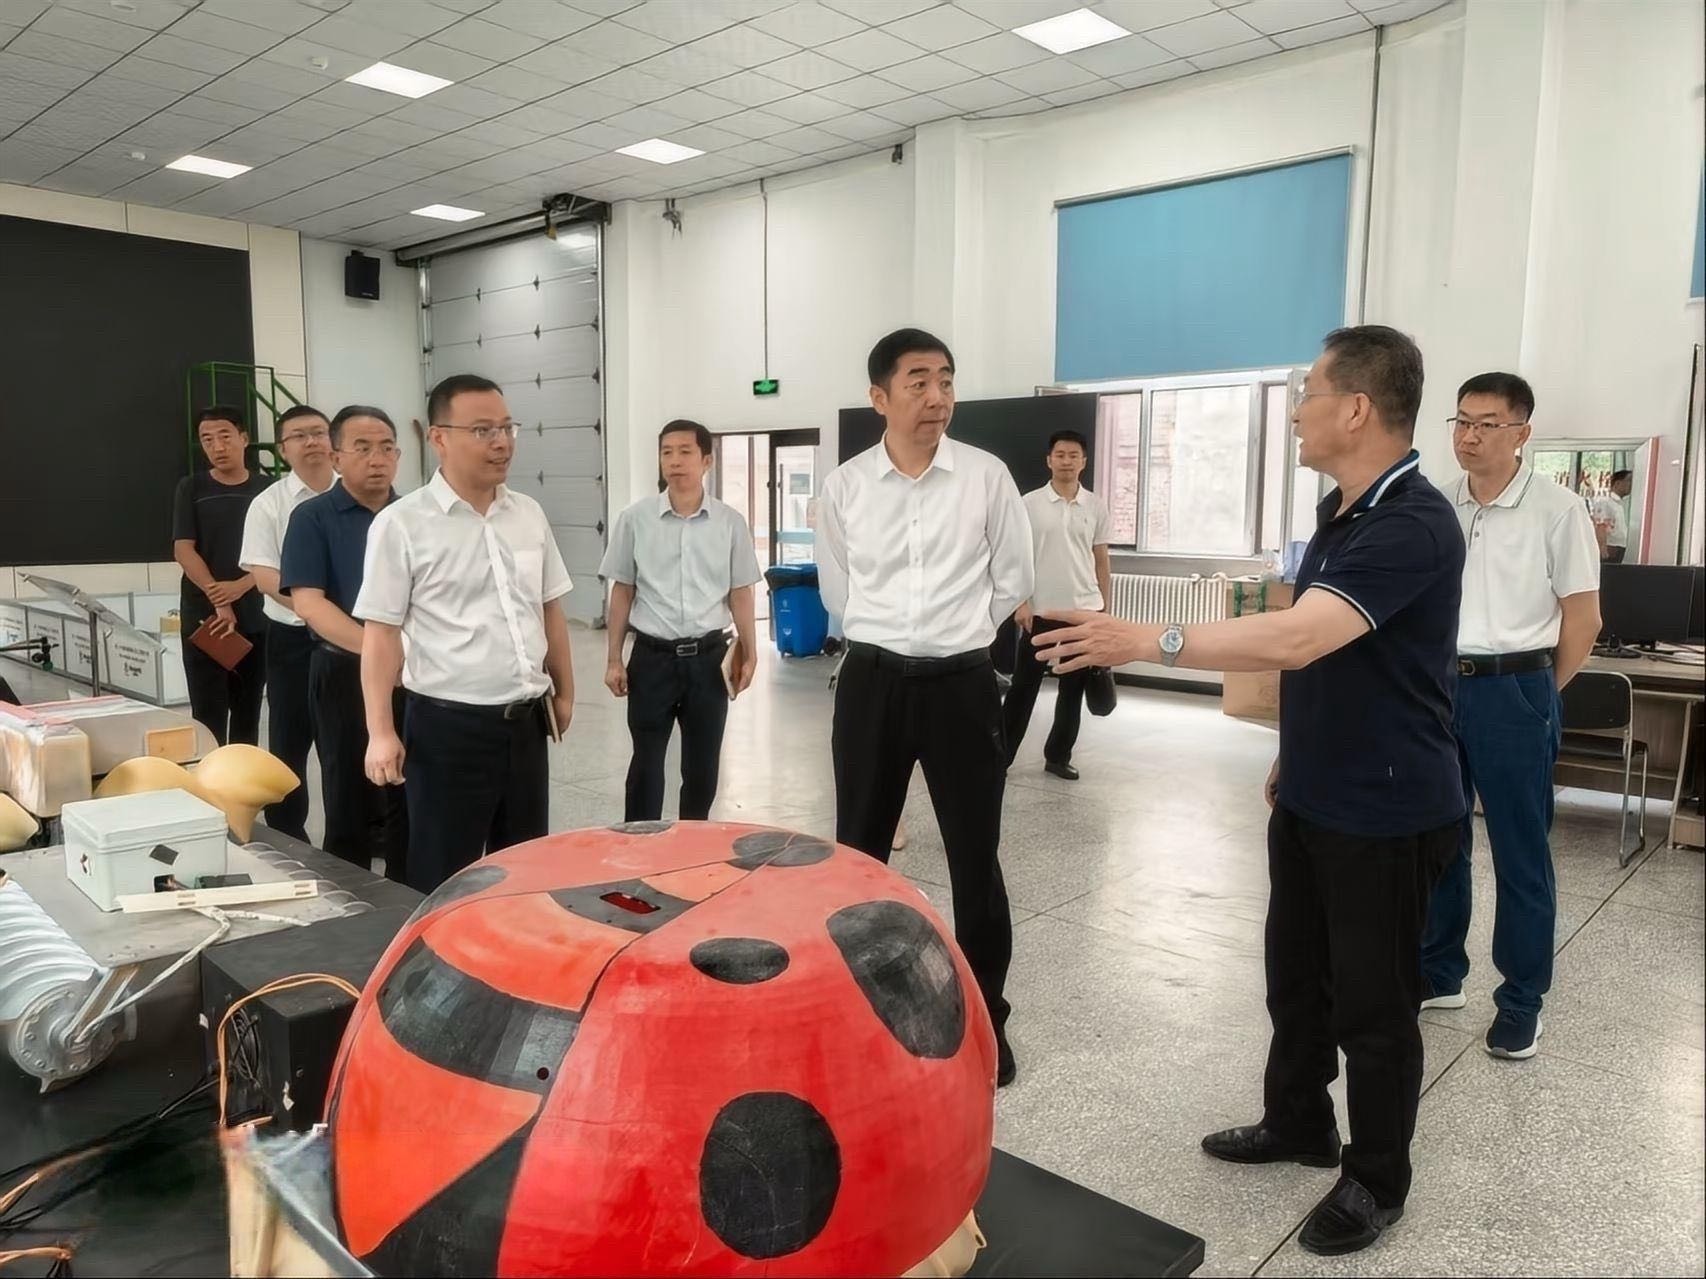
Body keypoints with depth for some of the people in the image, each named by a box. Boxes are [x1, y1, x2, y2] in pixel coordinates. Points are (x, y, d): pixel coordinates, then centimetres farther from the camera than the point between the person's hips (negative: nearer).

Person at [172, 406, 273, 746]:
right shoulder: (191, 489, 4)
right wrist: (219, 602, -13)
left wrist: (239, 587, -16)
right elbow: (183, 551, -2)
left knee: (248, 710, 7)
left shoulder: (266, 489, 5)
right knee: (209, 713, -2)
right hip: (204, 618, -1)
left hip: (256, 618, 1)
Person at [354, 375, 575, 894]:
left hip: (526, 721, 5)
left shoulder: (529, 515, 7)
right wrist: (381, 732, -13)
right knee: (444, 880, 6)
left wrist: (564, 691, 16)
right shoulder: (401, 524, -9)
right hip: (448, 725, -5)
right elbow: (380, 633, -9)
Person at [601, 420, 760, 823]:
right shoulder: (635, 519, -2)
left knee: (702, 764, 11)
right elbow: (622, 592, 4)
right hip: (652, 655, -1)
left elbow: (740, 594, 6)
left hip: (708, 656, 1)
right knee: (647, 761, 3)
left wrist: (750, 655, 4)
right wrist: (614, 659, 2)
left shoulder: (730, 522, 0)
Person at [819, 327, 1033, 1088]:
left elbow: (1013, 585, 4)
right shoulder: (844, 487, 0)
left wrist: (949, 635, 9)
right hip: (871, 681, 2)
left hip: (960, 682, -1)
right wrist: (893, 639, 12)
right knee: (858, 849, 13)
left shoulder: (987, 477, -3)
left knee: (975, 857, 6)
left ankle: (985, 1016, 24)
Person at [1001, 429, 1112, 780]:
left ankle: (1058, 756, 21)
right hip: (1041, 611, -2)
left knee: (1073, 689, 9)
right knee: (1023, 686, 2)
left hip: (1084, 611, 3)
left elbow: (1101, 562, 9)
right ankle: (1001, 754, 11)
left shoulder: (1096, 507, 4)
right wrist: (1021, 603, -9)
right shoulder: (1030, 503, -3)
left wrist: (1106, 610, 7)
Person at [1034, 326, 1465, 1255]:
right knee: (1294, 973, 20)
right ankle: (1297, 1123, 40)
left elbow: (1298, 639, -37)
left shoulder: (1414, 526, -24)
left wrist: (1144, 641, -36)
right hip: (1312, 797, 9)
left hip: (1389, 812, -9)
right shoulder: (1339, 510, 7)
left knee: (1371, 1000, 7)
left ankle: (1376, 1180, 27)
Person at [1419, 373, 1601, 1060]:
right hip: (1438, 686, 5)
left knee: (1521, 854, 5)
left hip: (1512, 691, -4)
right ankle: (1439, 974, 29)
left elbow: (1583, 618, -3)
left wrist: (1534, 695, 1)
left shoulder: (1556, 509, -7)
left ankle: (1521, 1002, 19)